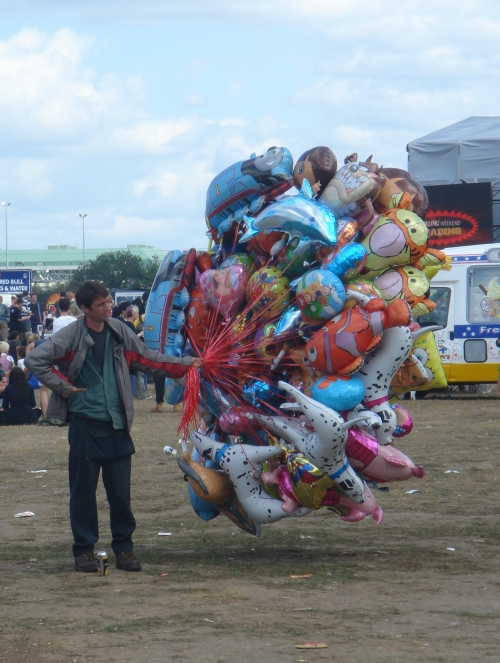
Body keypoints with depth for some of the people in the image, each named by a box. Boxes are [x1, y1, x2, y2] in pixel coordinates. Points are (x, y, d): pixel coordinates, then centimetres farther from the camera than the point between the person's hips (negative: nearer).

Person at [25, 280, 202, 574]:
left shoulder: (120, 333, 6)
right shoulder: (71, 335, -7)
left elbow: (148, 359, 16)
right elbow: (35, 360, -10)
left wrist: (186, 364, 10)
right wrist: (64, 387, -9)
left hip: (116, 425, 3)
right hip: (84, 424, -3)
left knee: (121, 491, 4)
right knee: (83, 490, 3)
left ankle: (124, 547, 16)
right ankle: (84, 549, 12)